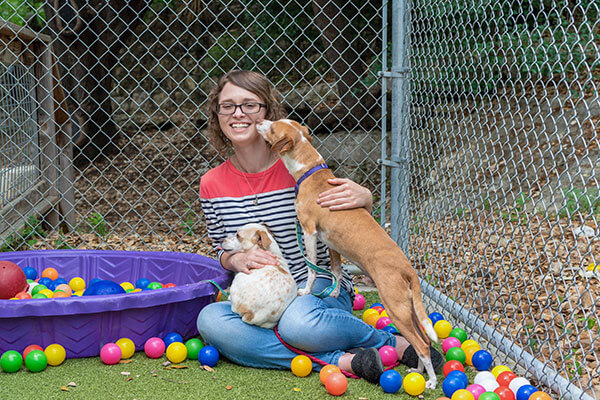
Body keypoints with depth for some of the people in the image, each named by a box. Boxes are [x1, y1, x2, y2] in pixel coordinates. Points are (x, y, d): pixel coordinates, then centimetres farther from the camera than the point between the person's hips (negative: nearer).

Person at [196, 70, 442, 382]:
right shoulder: (212, 185, 1)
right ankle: (339, 360, -25)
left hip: (319, 285, -4)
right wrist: (236, 259, -12)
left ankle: (395, 343, -9)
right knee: (209, 320, -28)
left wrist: (364, 199, -26)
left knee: (297, 322, -39)